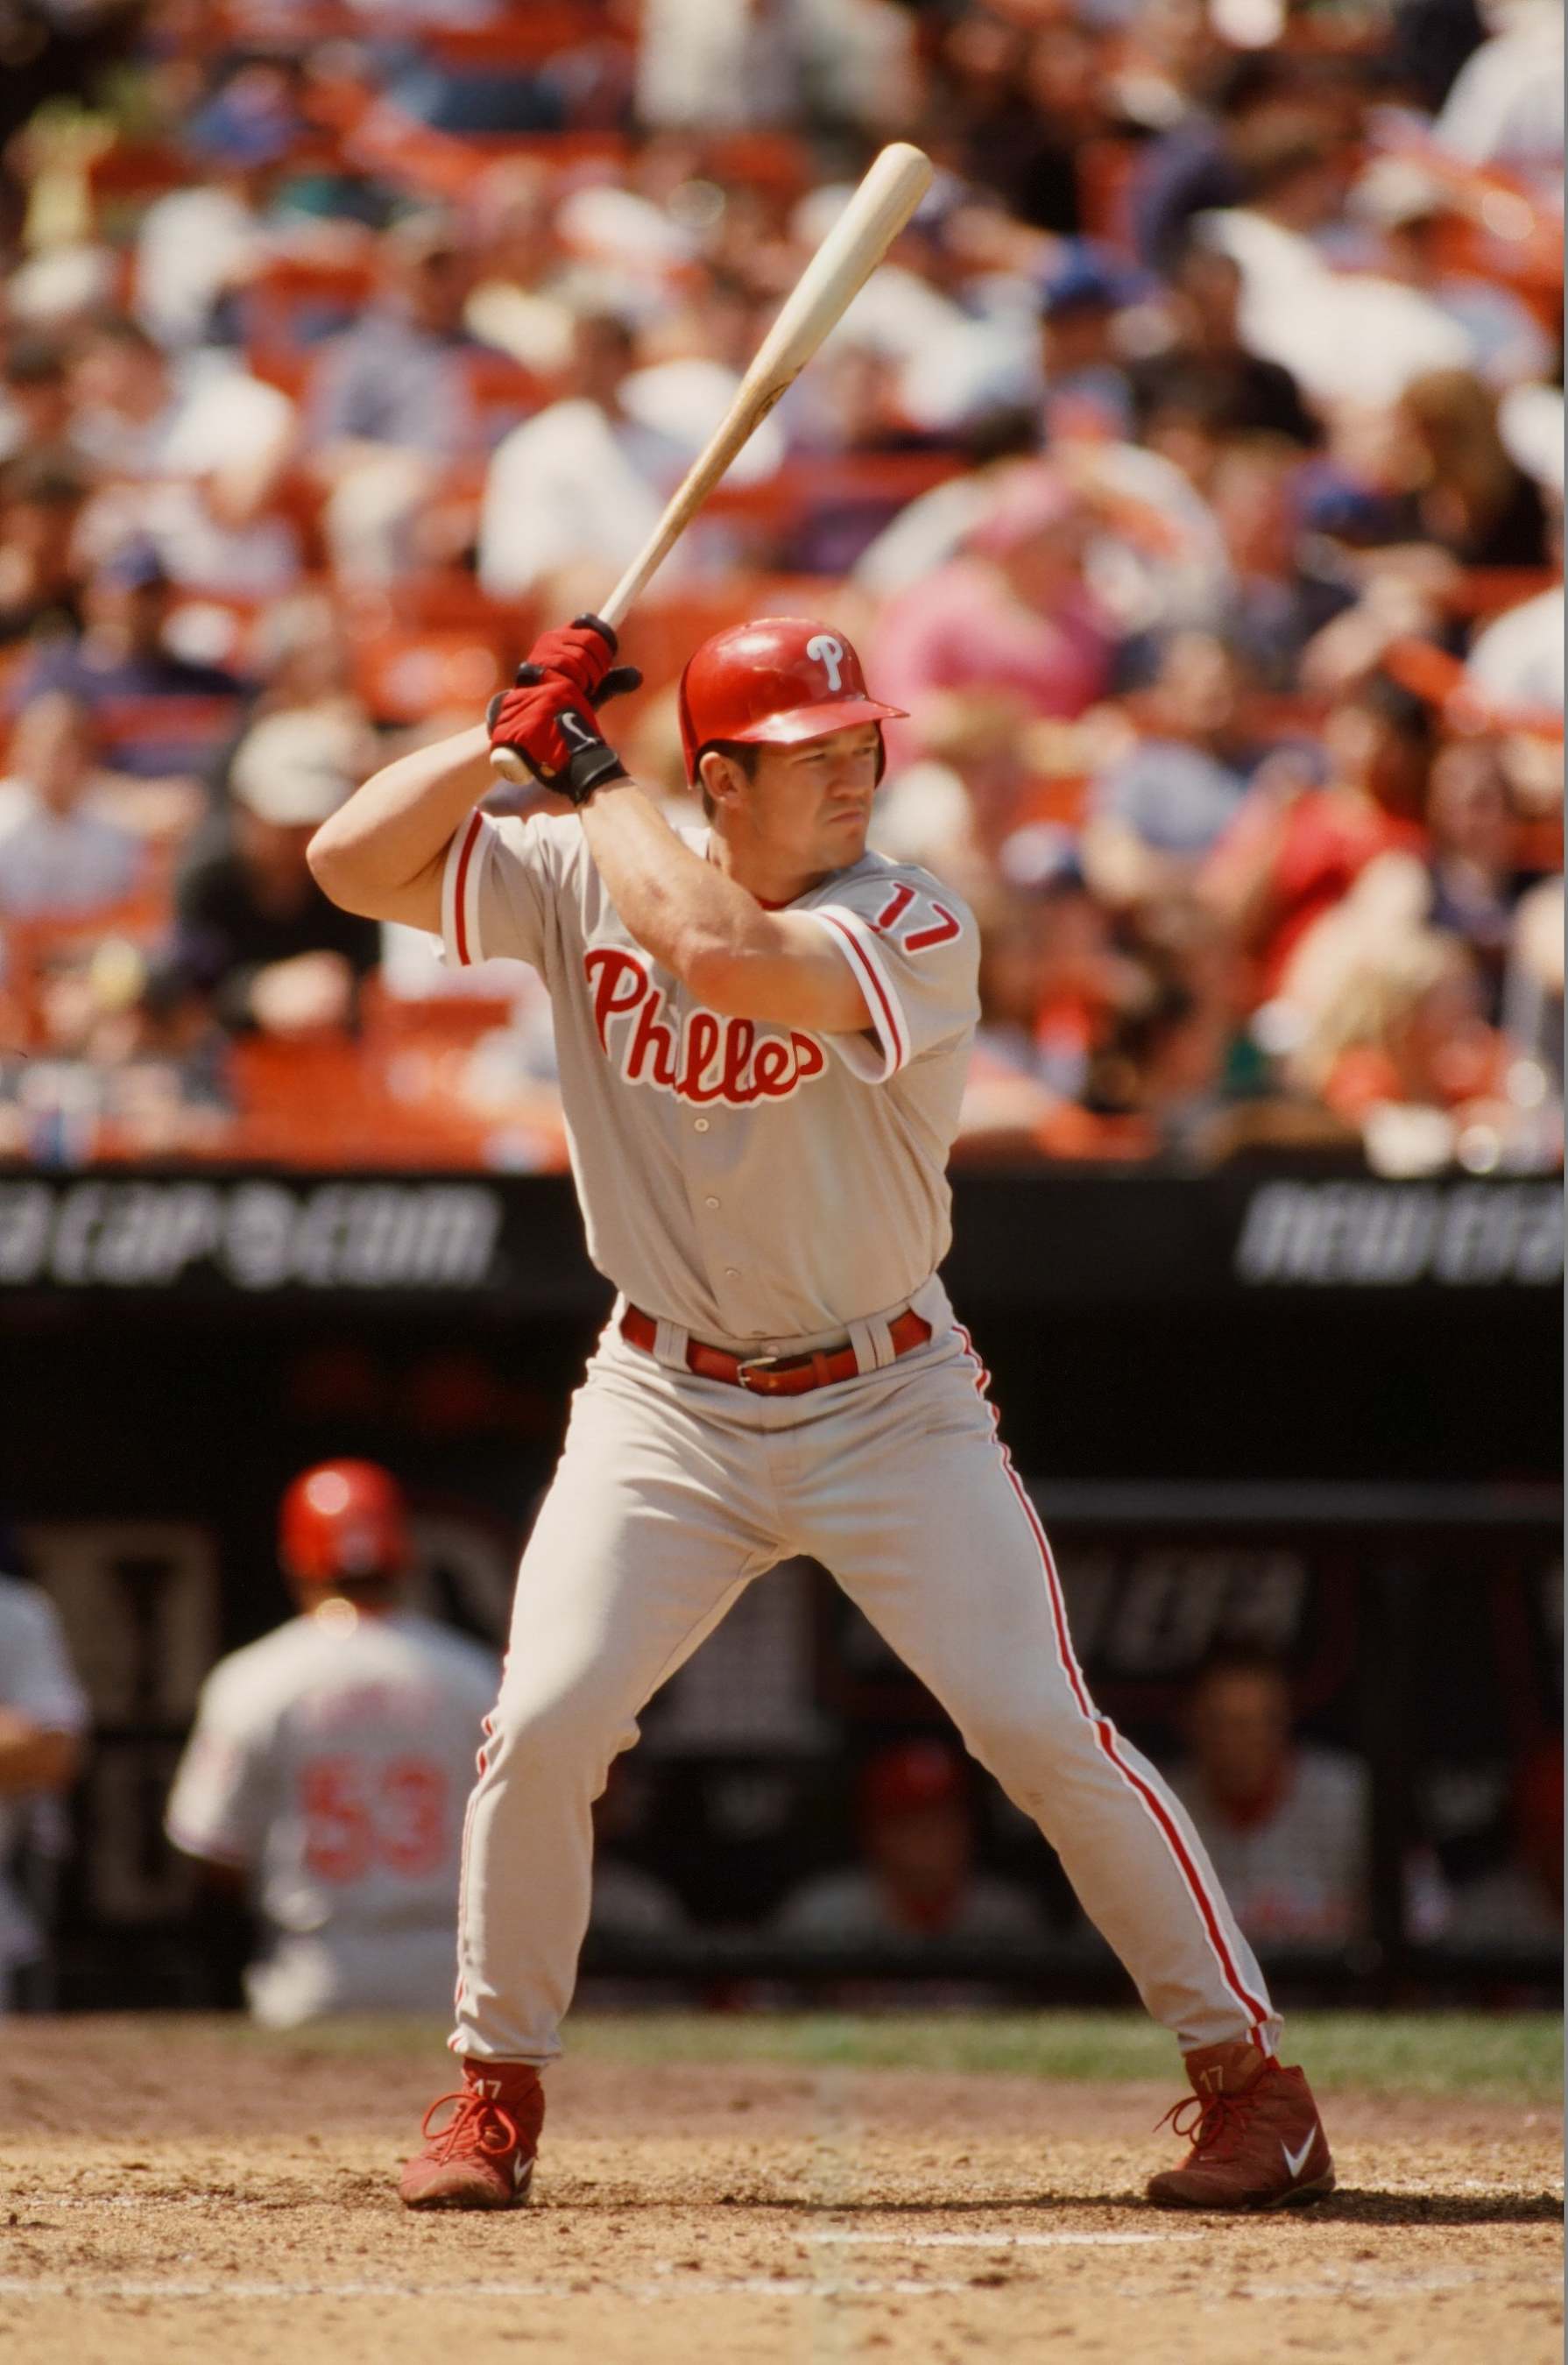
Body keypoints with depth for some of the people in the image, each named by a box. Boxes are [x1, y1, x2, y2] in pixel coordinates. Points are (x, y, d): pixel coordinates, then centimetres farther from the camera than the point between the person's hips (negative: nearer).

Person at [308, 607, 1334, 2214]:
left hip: (887, 1406, -2)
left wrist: (589, 769, -22)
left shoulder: (915, 930, -18)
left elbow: (721, 953, -35)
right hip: (664, 1411, 3)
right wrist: (510, 728, -15)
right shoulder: (583, 877, -4)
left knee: (1046, 1732, -10)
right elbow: (355, 862, -7)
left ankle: (1248, 2074, 3)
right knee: (540, 1727, -11)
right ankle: (497, 2091, 8)